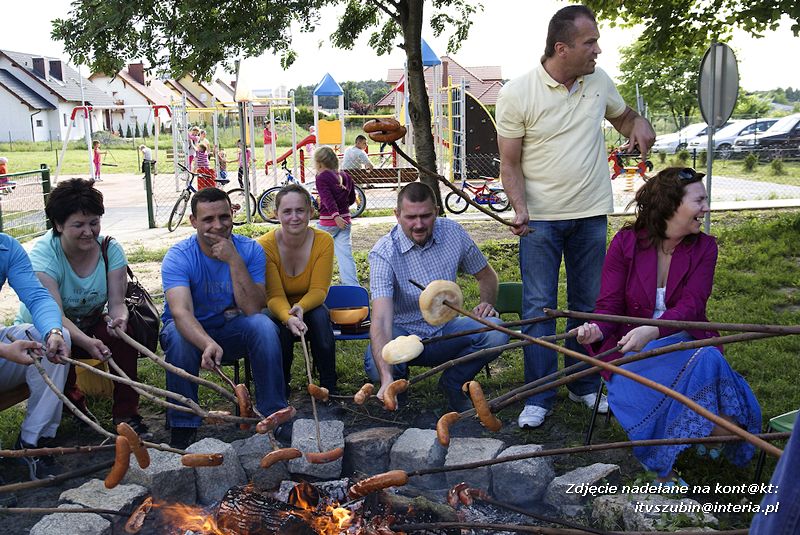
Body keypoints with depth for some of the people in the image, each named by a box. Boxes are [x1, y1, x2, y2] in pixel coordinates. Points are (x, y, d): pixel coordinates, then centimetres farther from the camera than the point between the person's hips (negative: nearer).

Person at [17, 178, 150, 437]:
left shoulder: (110, 249, -12)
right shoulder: (43, 254, -23)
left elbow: (117, 302, -16)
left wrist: (120, 319, -41)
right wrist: (86, 342, -50)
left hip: (90, 325, 2)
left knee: (124, 335, -28)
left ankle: (126, 415, -17)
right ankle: (72, 402, -4)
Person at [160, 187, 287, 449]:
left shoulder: (250, 250, -13)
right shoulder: (178, 257, -19)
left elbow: (252, 309, -24)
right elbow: (181, 312, -35)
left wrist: (234, 260, -32)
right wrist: (208, 344, -55)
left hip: (231, 330, 1)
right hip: (191, 329, -1)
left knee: (264, 326, -29)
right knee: (179, 337, -35)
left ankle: (273, 414, -17)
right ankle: (182, 427, -19)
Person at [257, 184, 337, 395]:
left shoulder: (323, 241, -17)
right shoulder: (266, 246, -23)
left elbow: (318, 290, -17)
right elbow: (274, 296, -24)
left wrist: (300, 308, -39)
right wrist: (289, 318, -46)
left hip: (309, 308, 1)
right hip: (277, 311, -1)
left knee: (320, 316, -32)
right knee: (281, 329, -33)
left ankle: (329, 386, -20)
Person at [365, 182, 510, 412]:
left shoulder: (453, 233, -7)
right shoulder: (383, 253, -21)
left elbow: (486, 275, 12)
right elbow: (381, 320, -32)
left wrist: (487, 303, -11)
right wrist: (386, 378, -46)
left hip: (446, 332, 3)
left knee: (495, 331, -25)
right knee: (376, 365, -35)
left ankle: (452, 383, 3)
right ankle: (398, 378, 6)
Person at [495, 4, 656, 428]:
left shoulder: (599, 81, 3)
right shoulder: (516, 94, -10)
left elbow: (623, 115, 21)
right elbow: (510, 163, -7)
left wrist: (639, 124, -4)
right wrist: (520, 209, -22)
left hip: (591, 215, 4)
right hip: (541, 219, -4)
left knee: (589, 305, 12)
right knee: (538, 309, -2)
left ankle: (584, 386, 28)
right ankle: (539, 397, 9)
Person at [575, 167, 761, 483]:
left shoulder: (704, 247, 2)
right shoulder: (626, 242, -1)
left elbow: (690, 306, -14)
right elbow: (609, 305, -5)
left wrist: (653, 330, -35)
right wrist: (596, 330, -30)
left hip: (685, 342, 3)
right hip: (634, 348, -2)